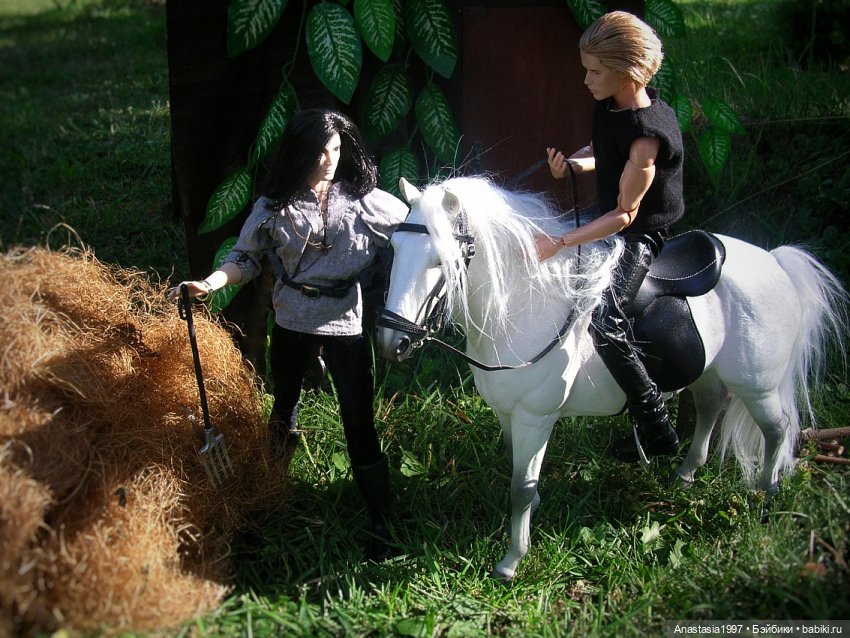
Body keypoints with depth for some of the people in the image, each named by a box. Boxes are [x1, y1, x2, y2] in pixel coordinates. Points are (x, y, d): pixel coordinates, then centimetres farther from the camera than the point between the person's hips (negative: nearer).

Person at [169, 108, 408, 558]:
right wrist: (210, 284, -16)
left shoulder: (364, 201, -7)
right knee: (284, 401, 23)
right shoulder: (276, 206, -4)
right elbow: (245, 258, 0)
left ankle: (380, 523, 5)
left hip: (344, 324, -2)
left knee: (359, 423, -3)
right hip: (291, 324, 2)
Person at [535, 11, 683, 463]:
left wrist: (559, 243, -31)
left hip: (642, 235, -10)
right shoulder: (607, 105, -4)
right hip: (608, 220, 10)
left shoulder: (647, 133, -29)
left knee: (605, 323, -29)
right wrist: (570, 163, -5)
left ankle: (656, 428, -12)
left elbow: (625, 214, -26)